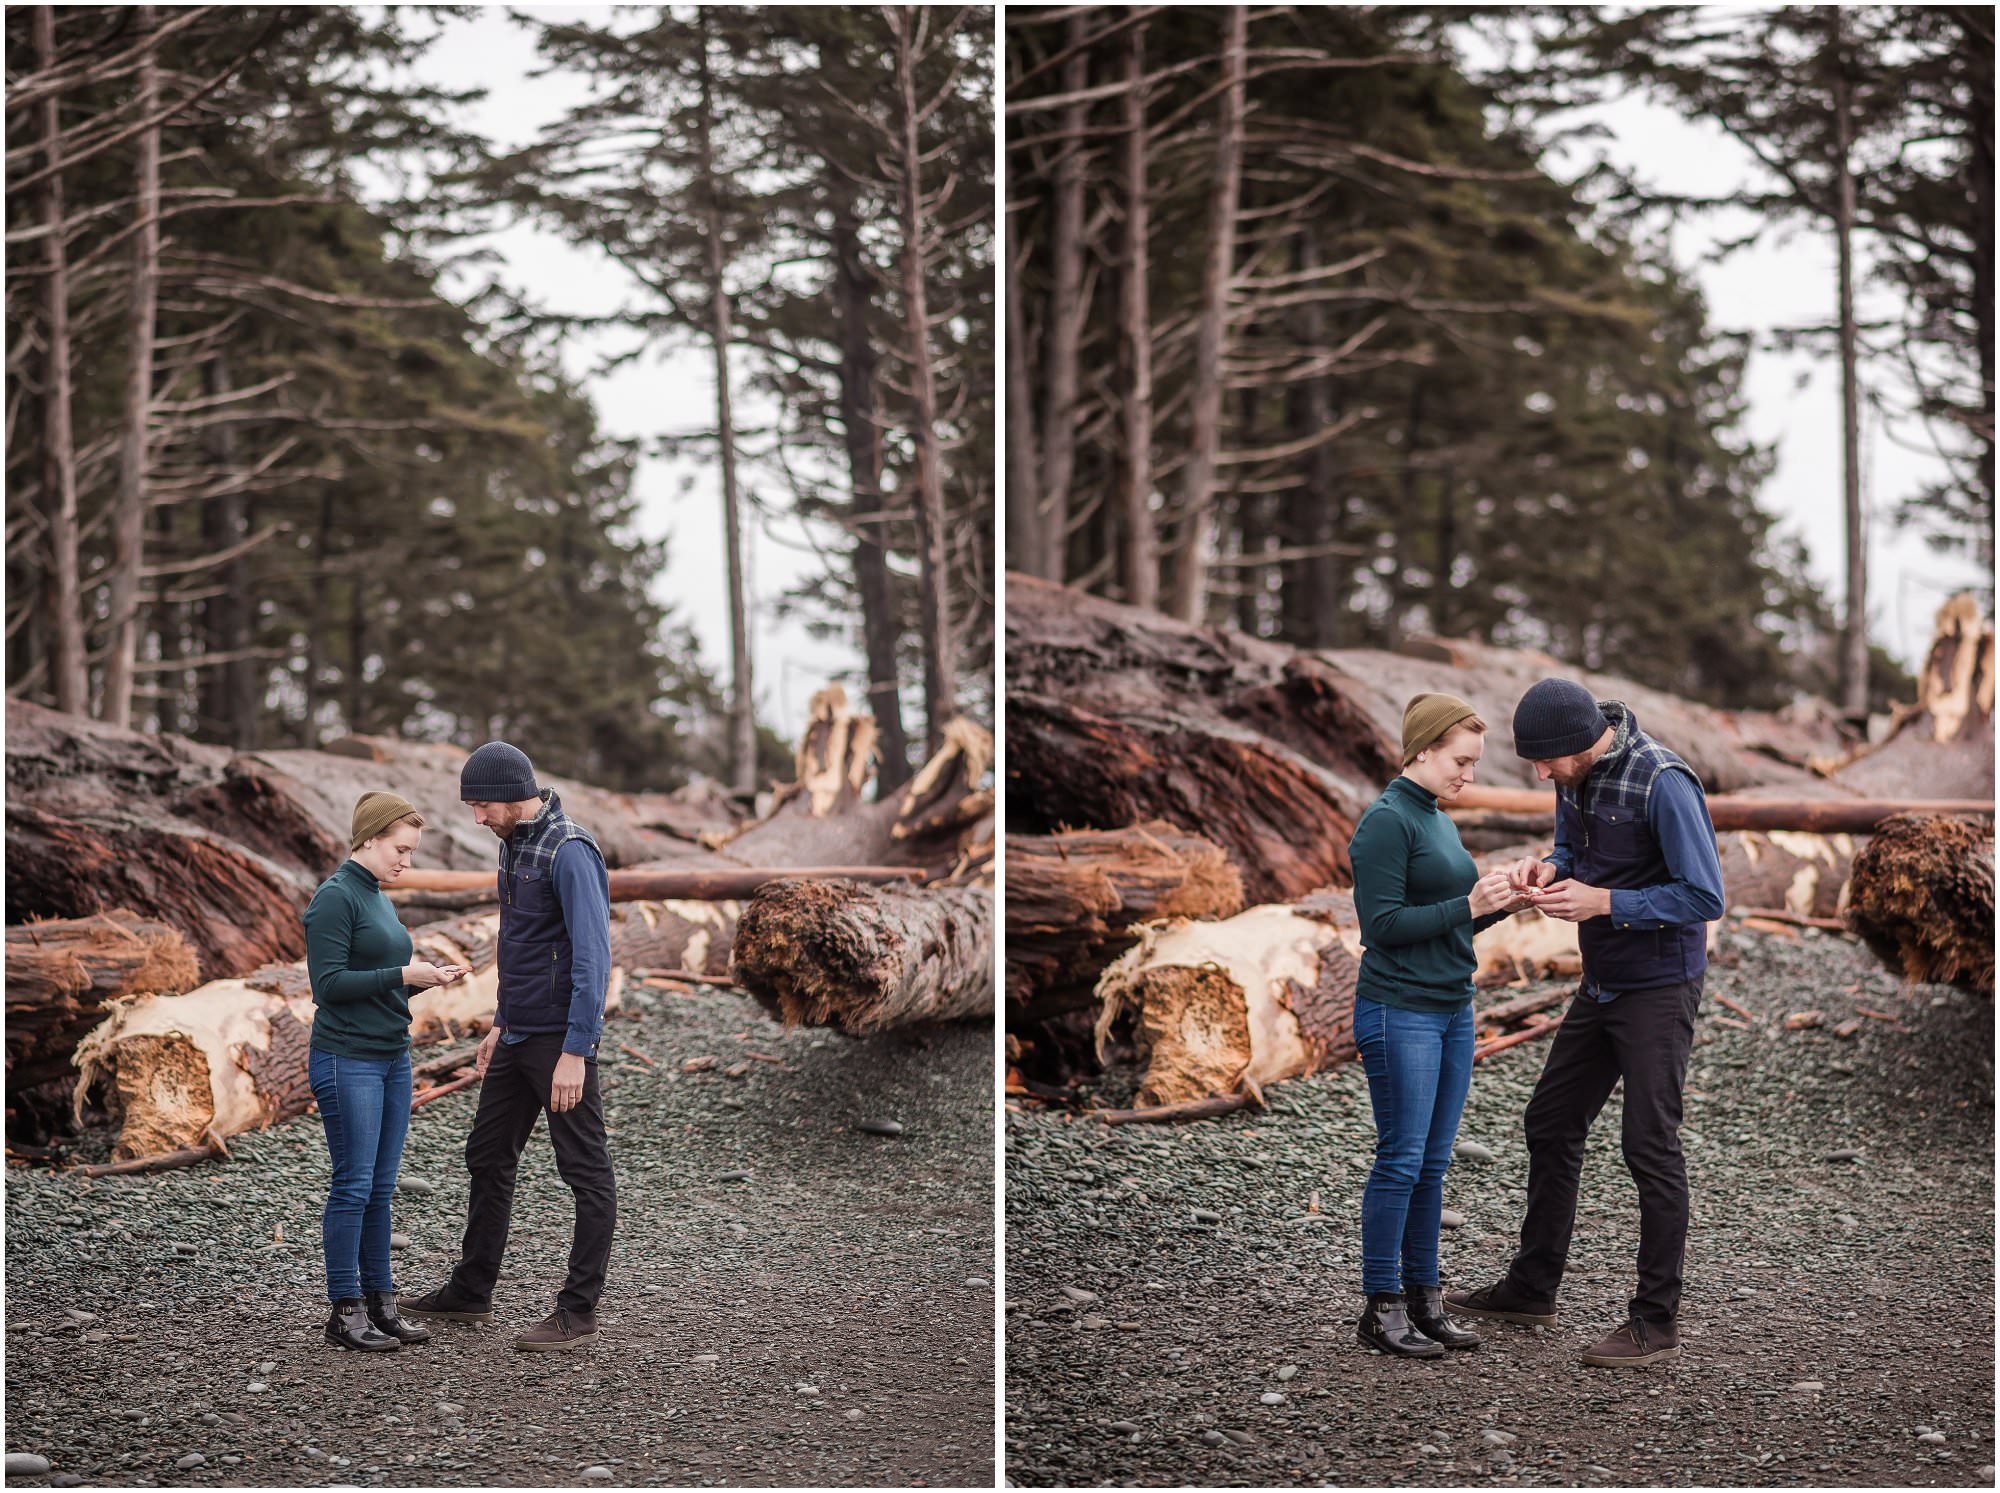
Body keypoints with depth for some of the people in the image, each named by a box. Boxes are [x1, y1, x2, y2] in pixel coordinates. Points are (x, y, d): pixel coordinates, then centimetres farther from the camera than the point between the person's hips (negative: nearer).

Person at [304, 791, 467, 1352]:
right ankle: (345, 1311, 2)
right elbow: (329, 983, -17)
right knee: (354, 1185, -5)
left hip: (392, 1057, 8)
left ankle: (380, 1301, 15)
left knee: (381, 1186, 10)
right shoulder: (335, 898, -11)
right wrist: (402, 975, -19)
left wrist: (425, 976, 4)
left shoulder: (379, 899, 16)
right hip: (347, 1060, -8)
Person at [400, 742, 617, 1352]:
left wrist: (575, 1051, -24)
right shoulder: (514, 844, 12)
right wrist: (501, 1025, 23)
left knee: (586, 1174, -1)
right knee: (488, 1158, 16)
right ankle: (471, 1292, 28)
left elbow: (592, 955, -22)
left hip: (561, 1040, -10)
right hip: (517, 1038, 10)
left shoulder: (569, 851, -18)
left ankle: (579, 1312, 3)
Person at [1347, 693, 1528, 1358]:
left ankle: (1423, 1297, 16)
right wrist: (1468, 906, -19)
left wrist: (1502, 903, 4)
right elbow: (1384, 923, -17)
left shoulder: (1439, 822, 15)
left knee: (1433, 1161, 10)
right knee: (1402, 1159, -5)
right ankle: (1382, 1307, 2)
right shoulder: (1387, 822, -11)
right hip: (1400, 1013, -8)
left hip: (1452, 1012, 8)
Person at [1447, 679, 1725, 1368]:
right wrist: (1549, 868, -5)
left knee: (1650, 1147, -5)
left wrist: (1603, 902, -25)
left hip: (1659, 989, -9)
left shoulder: (1662, 783, -24)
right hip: (1600, 986, 9)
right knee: (1551, 1124, 15)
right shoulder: (1576, 774, 1)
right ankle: (1532, 1287, 30)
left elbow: (1705, 896, -23)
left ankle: (1657, 1323, 4)